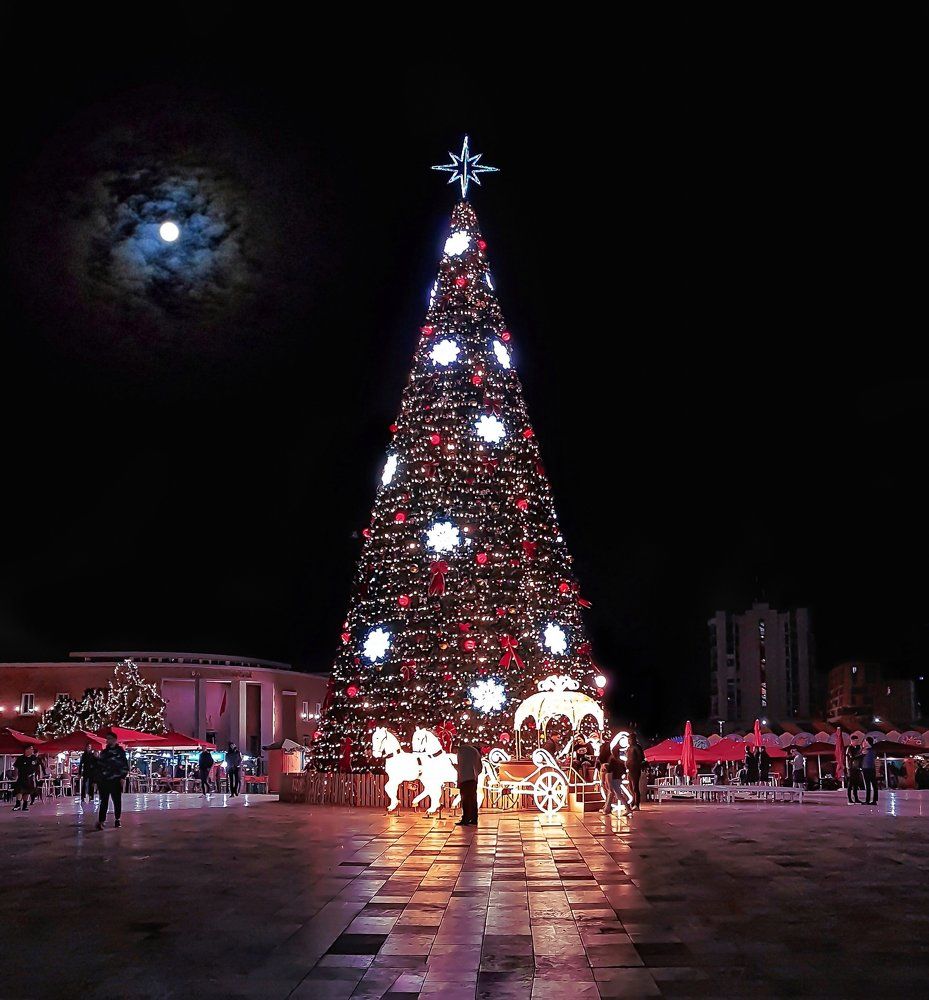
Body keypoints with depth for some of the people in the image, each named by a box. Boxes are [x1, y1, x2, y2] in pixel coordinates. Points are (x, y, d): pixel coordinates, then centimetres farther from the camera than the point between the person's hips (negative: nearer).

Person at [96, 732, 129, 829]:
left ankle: (117, 819, 17)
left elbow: (125, 765, -2)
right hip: (104, 781, 2)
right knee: (104, 801, -3)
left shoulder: (120, 751, 1)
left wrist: (122, 777, -10)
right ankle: (101, 821, -8)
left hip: (116, 781, -2)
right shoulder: (103, 752, 12)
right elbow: (99, 766, 15)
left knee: (117, 801, 6)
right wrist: (97, 780, 11)